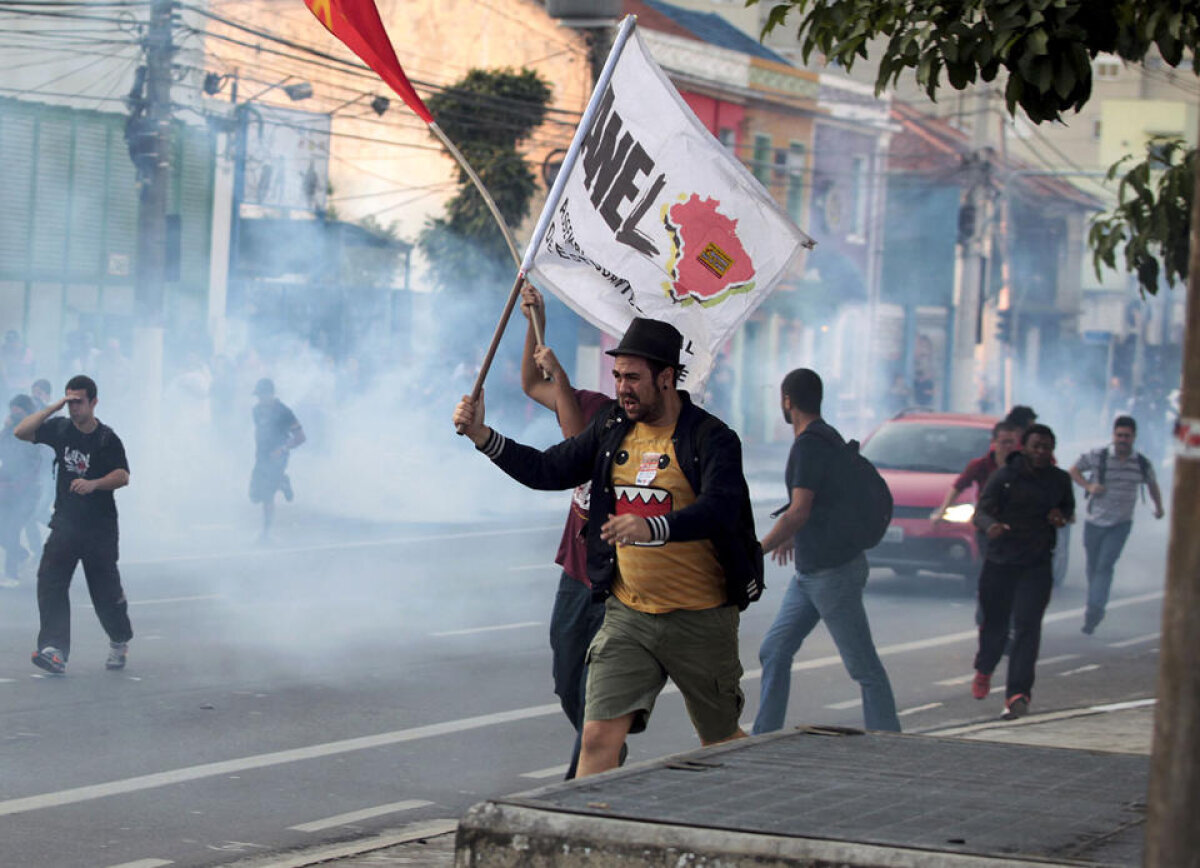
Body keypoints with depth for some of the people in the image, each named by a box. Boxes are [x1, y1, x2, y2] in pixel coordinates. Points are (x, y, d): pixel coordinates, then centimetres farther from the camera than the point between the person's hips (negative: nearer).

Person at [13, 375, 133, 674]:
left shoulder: (107, 439, -6)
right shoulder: (59, 429, 3)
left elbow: (123, 476, -15)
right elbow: (21, 431, -6)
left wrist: (93, 484, -33)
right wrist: (53, 407, -13)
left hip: (100, 528, -3)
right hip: (65, 523, 3)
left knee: (106, 590, 4)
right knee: (49, 582, -14)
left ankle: (120, 642, 30)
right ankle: (55, 650, -20)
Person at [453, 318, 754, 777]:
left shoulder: (711, 438, -11)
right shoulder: (612, 429, 8)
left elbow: (718, 509, -27)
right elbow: (548, 470, 12)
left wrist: (653, 528, -44)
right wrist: (482, 436, -1)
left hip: (700, 619, -4)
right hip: (627, 615, 4)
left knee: (722, 742, 13)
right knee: (599, 737, -8)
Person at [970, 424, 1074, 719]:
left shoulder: (1059, 480, 5)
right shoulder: (1004, 476, -6)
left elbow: (1069, 507, 23)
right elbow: (981, 511, -11)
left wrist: (1062, 516, -2)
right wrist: (990, 525, -35)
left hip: (1037, 565, 1)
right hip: (999, 562, -1)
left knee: (1027, 626, -13)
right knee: (995, 623, 10)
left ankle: (1018, 693, -17)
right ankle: (984, 670, 42)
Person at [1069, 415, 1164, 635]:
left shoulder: (1142, 464, -2)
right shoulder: (1098, 456, -9)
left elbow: (1152, 484, 19)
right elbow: (1074, 470, 3)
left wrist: (1158, 507, 29)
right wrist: (1088, 486, -13)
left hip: (1120, 524, -1)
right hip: (1094, 522, 1)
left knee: (1105, 566, -15)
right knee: (1092, 568, 8)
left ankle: (1094, 610, -22)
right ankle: (1096, 611, 27)